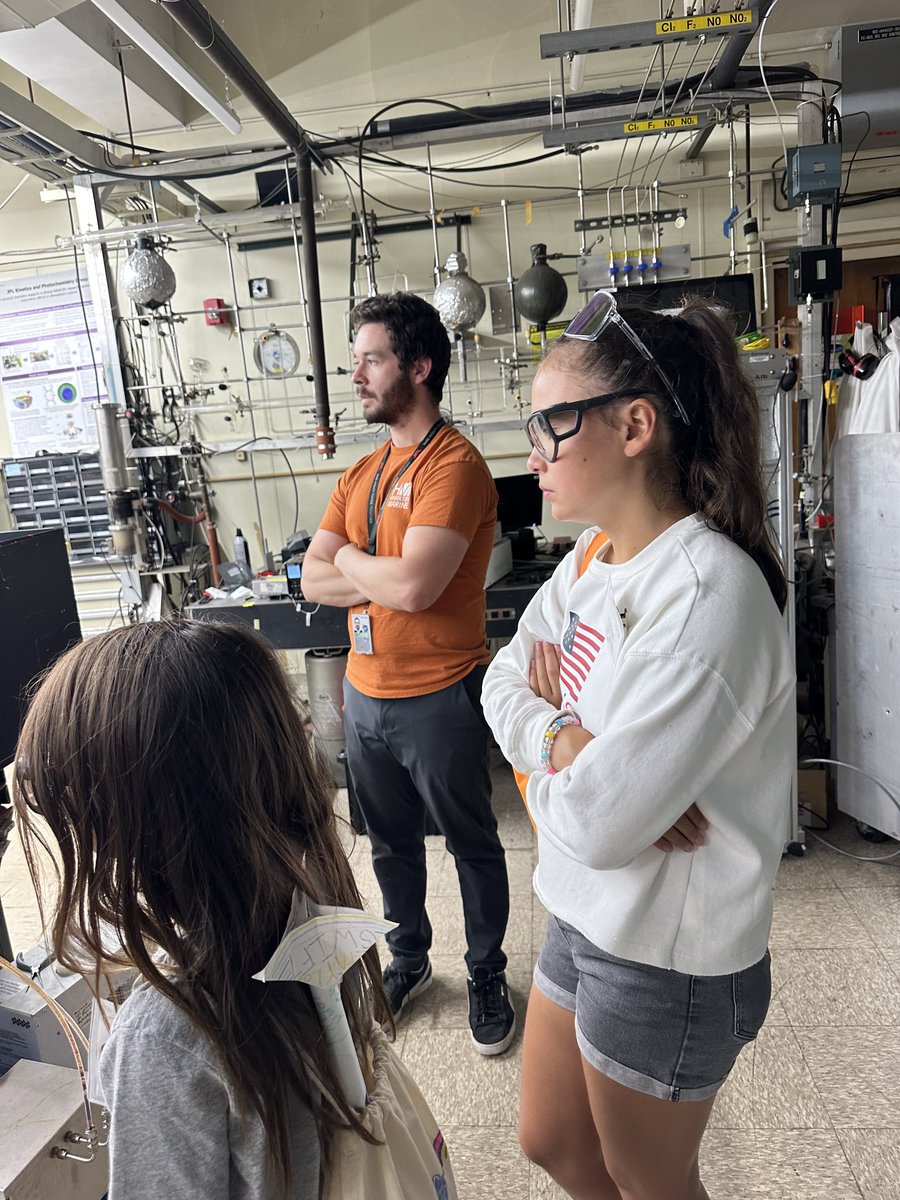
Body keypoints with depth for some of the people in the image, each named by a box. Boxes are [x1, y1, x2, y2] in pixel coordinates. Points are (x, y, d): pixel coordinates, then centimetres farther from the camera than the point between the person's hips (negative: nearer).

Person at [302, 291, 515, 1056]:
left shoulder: (454, 465, -16)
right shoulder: (361, 474, 9)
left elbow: (414, 586, -27)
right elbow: (314, 581, 2)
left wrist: (349, 560, -8)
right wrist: (386, 577, -15)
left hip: (438, 700, -7)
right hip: (366, 697, 8)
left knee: (471, 845, 13)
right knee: (391, 844, 23)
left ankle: (488, 977, 35)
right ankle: (408, 962, 45)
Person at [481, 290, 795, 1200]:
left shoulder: (707, 596, -29)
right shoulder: (592, 557, -1)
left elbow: (595, 825, -30)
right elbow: (505, 683, 2)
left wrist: (546, 743, -10)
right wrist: (570, 739, -18)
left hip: (668, 960, -8)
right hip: (584, 919, 8)